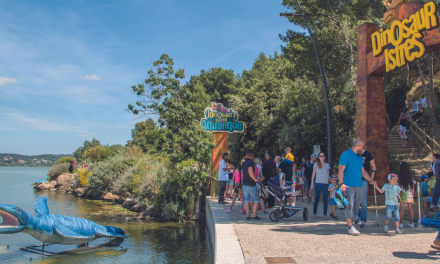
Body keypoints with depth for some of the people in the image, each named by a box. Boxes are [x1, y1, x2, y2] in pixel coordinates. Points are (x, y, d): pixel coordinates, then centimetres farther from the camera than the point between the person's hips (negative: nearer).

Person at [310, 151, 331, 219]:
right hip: (318, 183, -2)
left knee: (325, 199, 0)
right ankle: (314, 214, 11)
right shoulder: (316, 164, 7)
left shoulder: (327, 165, 13)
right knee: (317, 199, 0)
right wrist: (312, 183, -1)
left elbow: (328, 175, 17)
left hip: (326, 184, 2)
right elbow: (313, 174, 5)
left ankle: (325, 215, 3)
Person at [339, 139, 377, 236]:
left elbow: (363, 171, 25)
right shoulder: (345, 155, -5)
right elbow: (341, 170, -11)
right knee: (350, 205, -9)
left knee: (356, 206, 9)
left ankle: (349, 224, 20)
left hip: (358, 186, 8)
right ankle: (350, 227, -6)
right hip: (349, 186, -8)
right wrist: (341, 183, -20)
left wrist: (371, 181, 20)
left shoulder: (359, 157, 20)